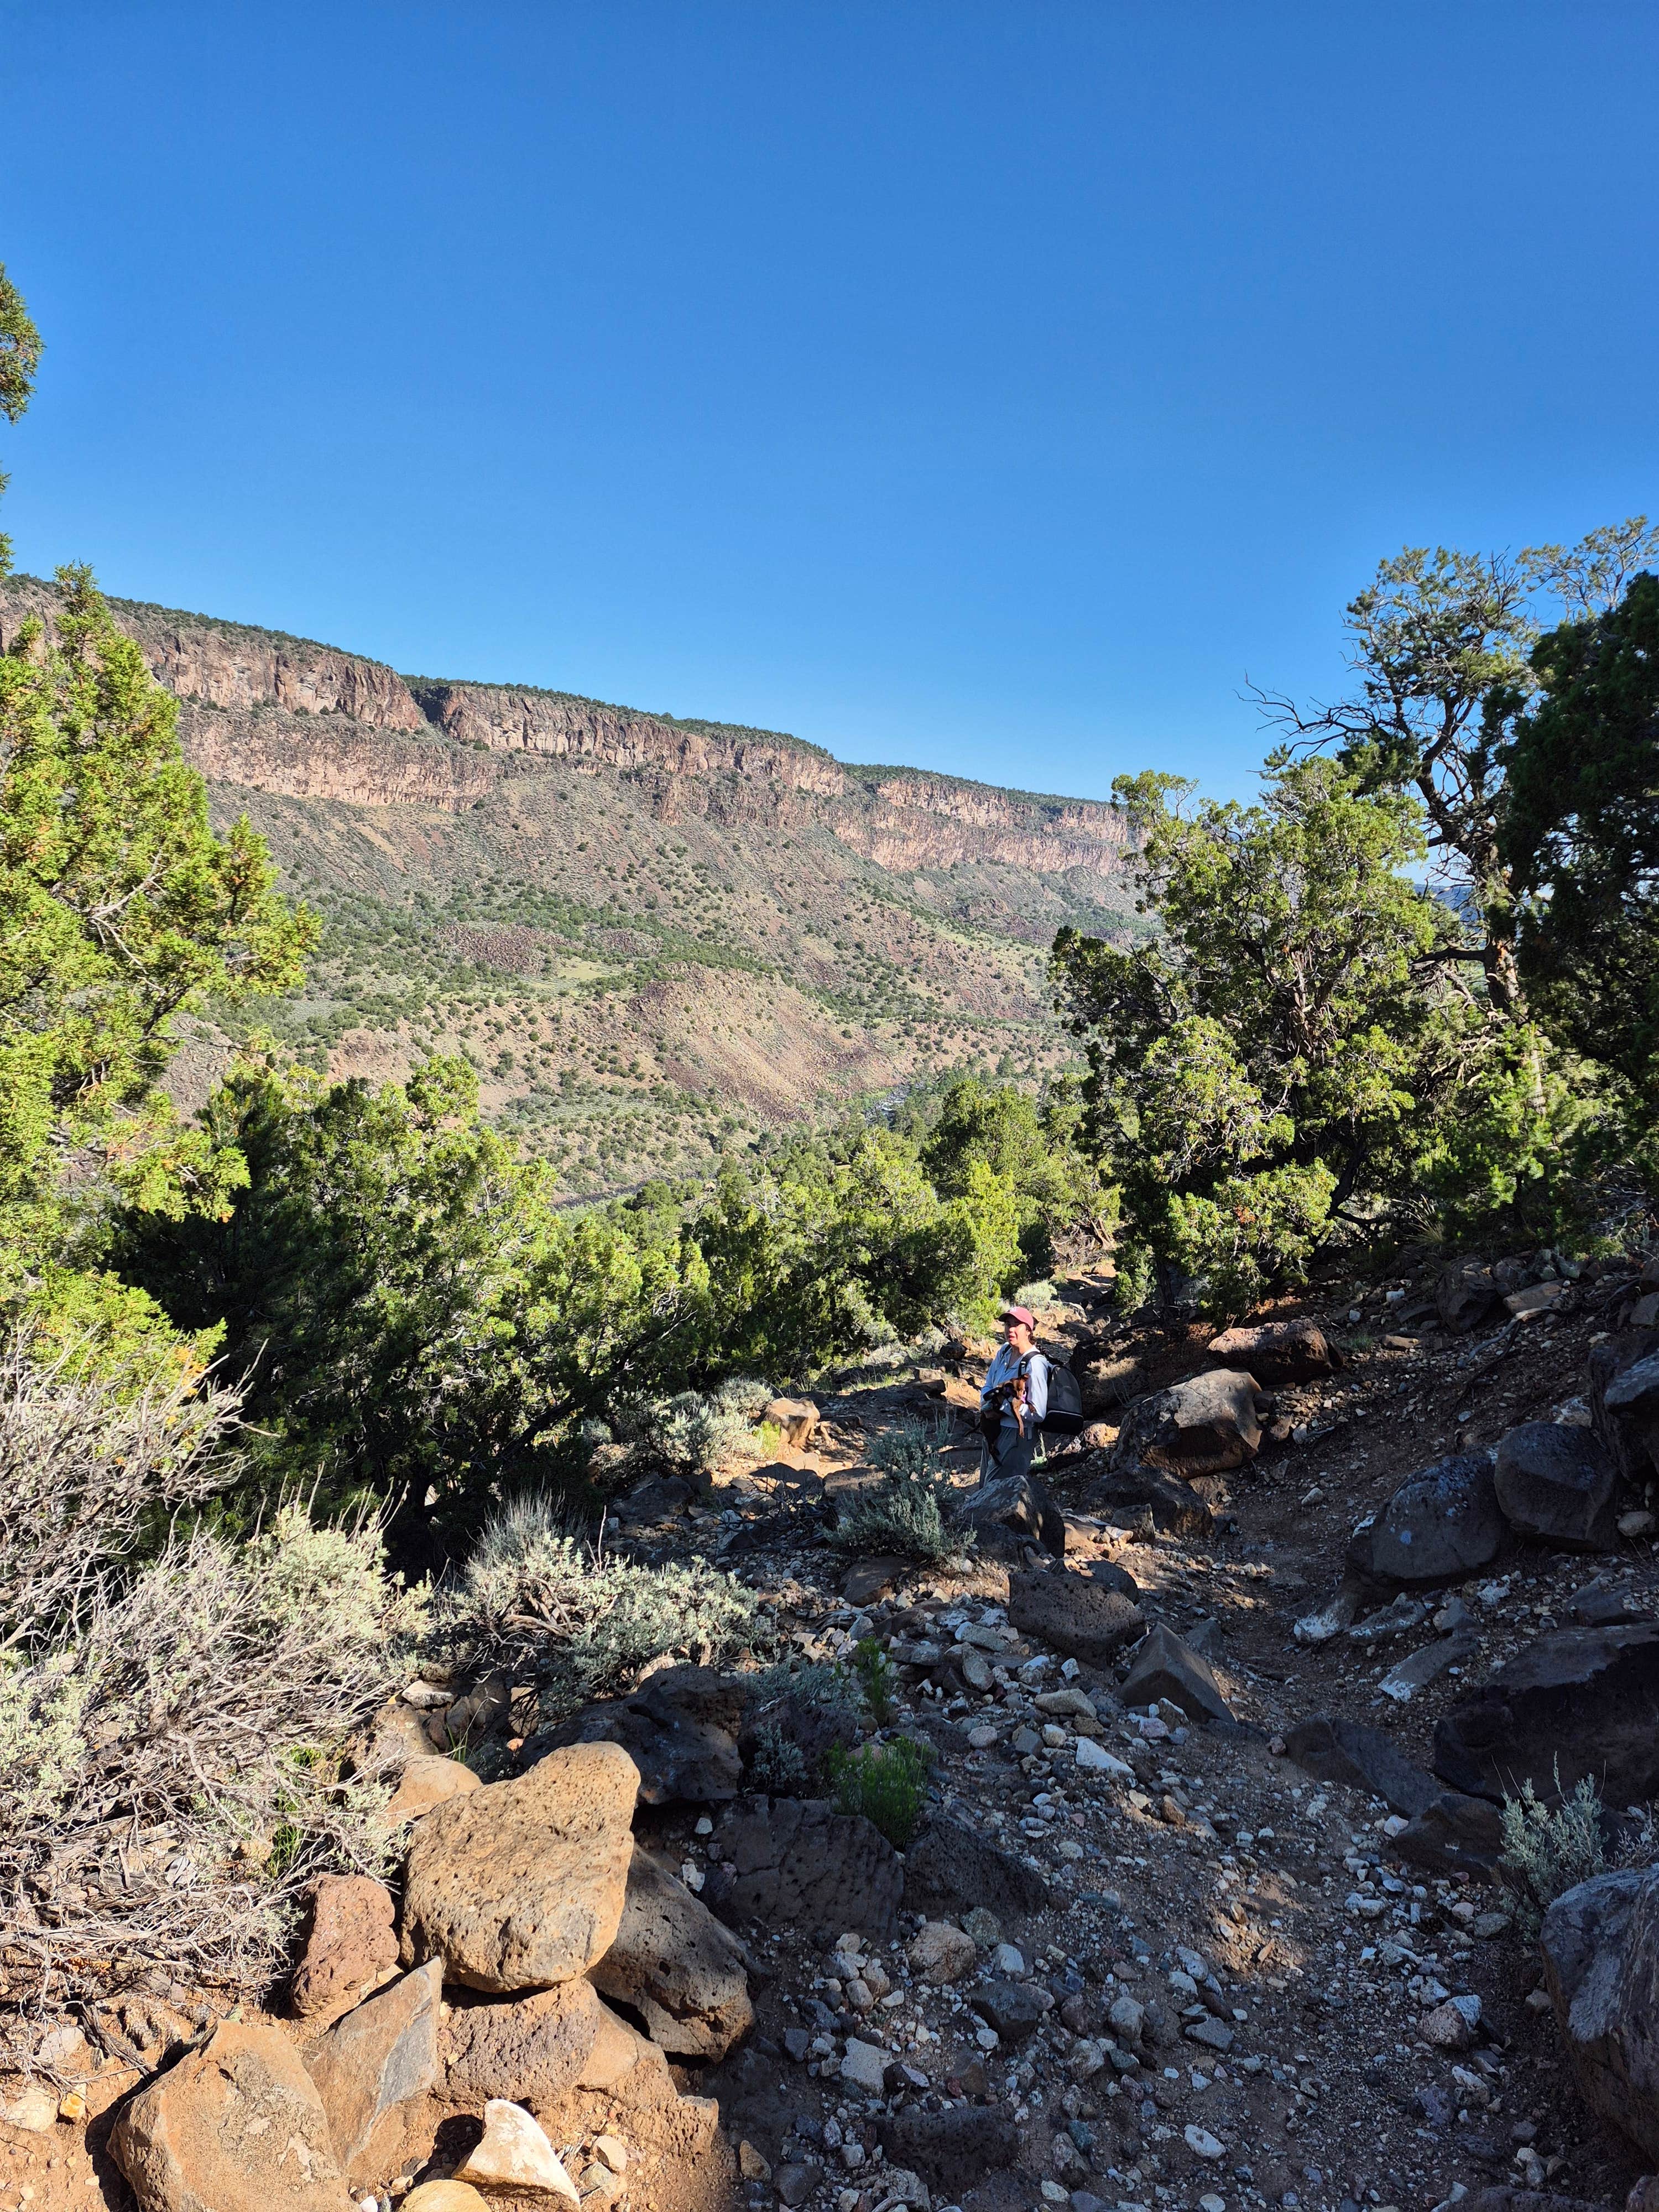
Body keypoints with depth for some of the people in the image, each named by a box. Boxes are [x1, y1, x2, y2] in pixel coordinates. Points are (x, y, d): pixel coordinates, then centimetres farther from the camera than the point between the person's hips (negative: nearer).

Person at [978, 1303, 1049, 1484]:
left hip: (1018, 1435, -8)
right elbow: (988, 1386, 11)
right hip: (993, 1430, 8)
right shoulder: (1004, 1352, 1)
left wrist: (1002, 1402, -23)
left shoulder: (1035, 1364, -21)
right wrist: (988, 1398, -12)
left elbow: (1038, 1414, -25)